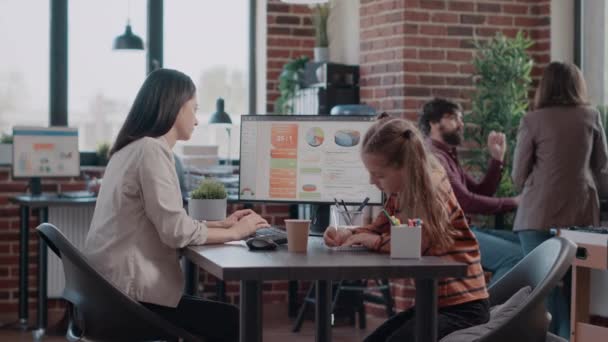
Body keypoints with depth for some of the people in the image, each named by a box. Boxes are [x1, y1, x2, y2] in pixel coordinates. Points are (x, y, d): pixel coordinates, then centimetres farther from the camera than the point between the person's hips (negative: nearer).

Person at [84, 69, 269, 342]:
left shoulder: (134, 148, 15)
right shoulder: (152, 150, -15)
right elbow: (176, 232, -20)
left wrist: (221, 224, 14)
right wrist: (234, 232, -6)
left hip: (114, 290, 10)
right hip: (129, 294, -10)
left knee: (225, 318, 15)